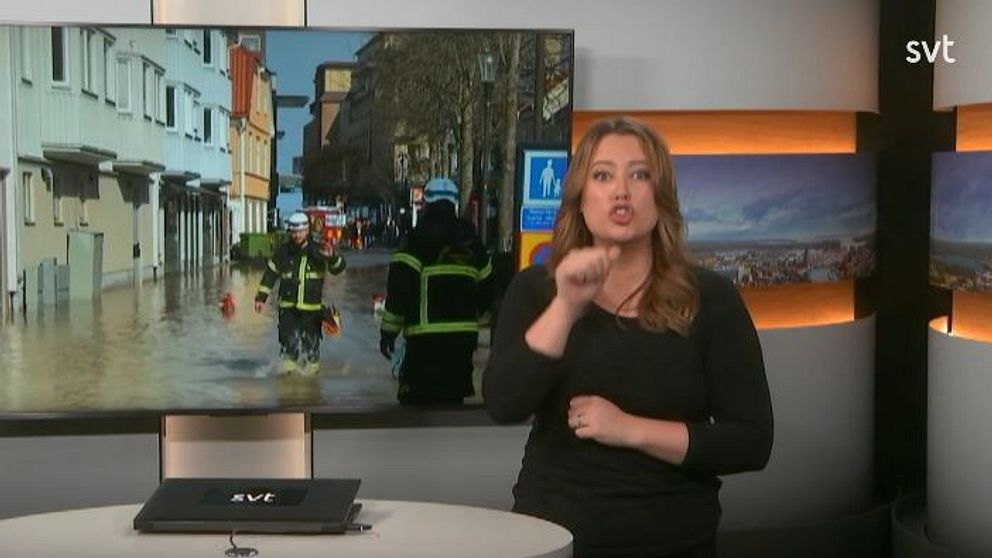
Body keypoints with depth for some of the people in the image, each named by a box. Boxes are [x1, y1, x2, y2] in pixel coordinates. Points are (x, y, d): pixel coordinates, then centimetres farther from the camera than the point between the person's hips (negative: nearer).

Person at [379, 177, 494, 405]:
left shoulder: (421, 237, -7)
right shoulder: (470, 240, 13)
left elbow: (400, 284, -11)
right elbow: (486, 282, 20)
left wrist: (389, 330, -6)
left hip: (427, 337, -6)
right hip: (464, 335, 6)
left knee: (416, 402, -5)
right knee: (452, 396, 15)